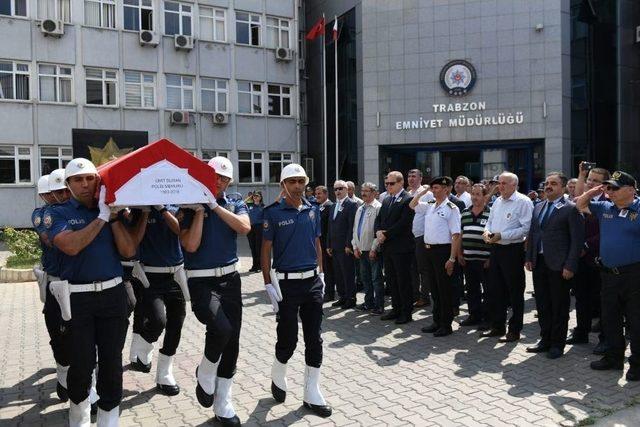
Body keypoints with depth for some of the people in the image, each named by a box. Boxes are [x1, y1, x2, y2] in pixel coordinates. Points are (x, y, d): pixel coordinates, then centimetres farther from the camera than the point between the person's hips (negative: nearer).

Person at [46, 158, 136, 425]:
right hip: (77, 298, -2)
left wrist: (113, 216, -9)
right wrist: (102, 217, -16)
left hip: (113, 294, 2)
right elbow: (71, 246, -19)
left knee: (111, 361, 5)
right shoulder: (58, 213, 1)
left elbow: (129, 251, -3)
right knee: (82, 363, 2)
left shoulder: (111, 211, 8)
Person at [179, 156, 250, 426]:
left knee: (232, 343, 7)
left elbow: (244, 227, -14)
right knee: (221, 328, -27)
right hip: (201, 281, -4)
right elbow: (190, 245, -14)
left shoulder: (235, 205, 8)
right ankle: (205, 375, 6)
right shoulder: (189, 207, -1)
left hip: (230, 278, 4)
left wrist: (214, 205, -14)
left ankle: (223, 405, 25)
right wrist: (199, 211, -13)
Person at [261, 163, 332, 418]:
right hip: (286, 283, -4)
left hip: (313, 282, 4)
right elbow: (266, 251, -5)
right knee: (288, 340, 3)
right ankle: (278, 378, 34)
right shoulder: (273, 213, -6)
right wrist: (268, 285, -9)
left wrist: (321, 274, 11)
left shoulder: (313, 210, 7)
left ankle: (312, 395, 19)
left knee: (314, 339, 7)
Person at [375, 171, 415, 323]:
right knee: (391, 280, 14)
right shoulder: (386, 200, 16)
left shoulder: (407, 200, -10)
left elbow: (403, 223, -18)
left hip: (401, 248, -8)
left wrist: (386, 234, -14)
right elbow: (379, 219, 15)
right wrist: (378, 232, -6)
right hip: (387, 247, 8)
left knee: (403, 281, 0)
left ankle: (406, 312, 10)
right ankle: (396, 309, 25)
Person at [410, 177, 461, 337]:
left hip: (443, 250, -7)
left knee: (445, 289, 2)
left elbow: (456, 235, -13)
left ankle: (446, 325, 13)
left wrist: (452, 259, -18)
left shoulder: (451, 208, -10)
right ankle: (437, 322, 25)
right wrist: (422, 192, 10)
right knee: (434, 288, 14)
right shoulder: (429, 206, 10)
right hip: (429, 250, 7)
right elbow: (412, 205, 24)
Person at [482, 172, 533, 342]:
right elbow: (490, 221, 22)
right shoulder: (497, 201, 13)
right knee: (493, 290, 12)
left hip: (513, 250, -7)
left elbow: (526, 228, -18)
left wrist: (501, 236, -22)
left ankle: (515, 330, 16)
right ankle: (497, 327, 26)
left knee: (515, 292, 4)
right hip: (496, 249, 8)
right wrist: (487, 231, -1)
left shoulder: (523, 202, -11)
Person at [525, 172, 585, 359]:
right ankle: (545, 340, 27)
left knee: (559, 306, 5)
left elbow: (577, 239, -11)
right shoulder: (538, 208, 13)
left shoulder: (571, 208, -8)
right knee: (542, 304, 14)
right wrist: (529, 258, 10)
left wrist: (570, 266, -15)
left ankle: (557, 344, 18)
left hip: (559, 265, -6)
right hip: (539, 263, 6)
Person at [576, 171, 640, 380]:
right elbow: (580, 204, 20)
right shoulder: (604, 208, 9)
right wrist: (595, 190, 4)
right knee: (610, 318, 15)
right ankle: (614, 357, 29)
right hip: (609, 274, 6)